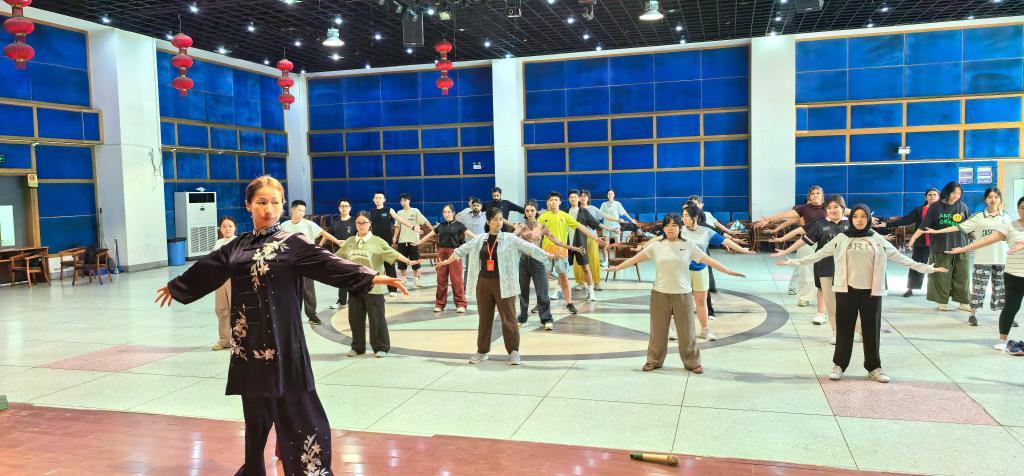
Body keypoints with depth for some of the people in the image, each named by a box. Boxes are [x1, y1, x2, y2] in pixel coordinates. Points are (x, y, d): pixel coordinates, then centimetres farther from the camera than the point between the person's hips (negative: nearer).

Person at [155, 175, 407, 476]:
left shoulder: (292, 243, -6)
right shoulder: (237, 246, 10)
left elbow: (327, 263, -18)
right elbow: (206, 270, 25)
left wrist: (371, 277, -32)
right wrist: (176, 287, 39)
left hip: (280, 340, -5)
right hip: (248, 340, 5)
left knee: (293, 407, -4)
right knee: (255, 407, 15)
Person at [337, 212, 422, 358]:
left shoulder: (377, 241, -4)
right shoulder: (350, 241, 9)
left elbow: (393, 253, -12)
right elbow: (337, 256, 21)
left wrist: (409, 261, -23)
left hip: (373, 287, -4)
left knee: (376, 318, -1)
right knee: (355, 318, 10)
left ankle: (381, 347, 11)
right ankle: (357, 347, 24)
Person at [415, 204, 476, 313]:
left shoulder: (458, 225, 2)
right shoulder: (440, 225, 13)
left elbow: (470, 234, -6)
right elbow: (430, 235, 22)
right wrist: (418, 242, 27)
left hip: (454, 252, -4)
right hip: (442, 252, 4)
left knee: (456, 279, -5)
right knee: (441, 279, 5)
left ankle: (461, 304, 1)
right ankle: (440, 303, 14)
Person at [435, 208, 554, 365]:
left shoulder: (510, 238, -3)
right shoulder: (479, 239, 7)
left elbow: (529, 248, -9)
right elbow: (462, 250, 18)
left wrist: (549, 255, -16)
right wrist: (447, 261, 26)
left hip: (503, 283, -3)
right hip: (483, 283, 3)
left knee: (508, 318, -3)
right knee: (484, 318, 11)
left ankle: (513, 352, 6)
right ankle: (482, 351, 21)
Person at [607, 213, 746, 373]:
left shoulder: (689, 245, 0)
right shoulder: (656, 245, 1)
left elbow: (708, 260, -2)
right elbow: (636, 258, 1)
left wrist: (728, 271, -8)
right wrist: (617, 268, -2)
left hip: (682, 294, -1)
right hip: (660, 293, 1)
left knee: (686, 330, 7)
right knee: (658, 329, 10)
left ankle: (692, 362, 21)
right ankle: (654, 360, 25)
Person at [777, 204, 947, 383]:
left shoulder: (878, 239, 6)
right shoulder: (841, 238, 3)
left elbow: (900, 257, 10)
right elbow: (818, 254, 5)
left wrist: (926, 268, 8)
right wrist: (792, 262, 1)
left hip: (871, 291, 1)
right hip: (846, 290, -1)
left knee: (871, 329, 6)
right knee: (844, 328, 5)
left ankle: (874, 367, 17)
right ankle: (839, 365, 14)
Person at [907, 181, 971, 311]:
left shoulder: (962, 206, 7)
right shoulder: (936, 207, 0)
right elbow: (924, 225, -2)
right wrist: (914, 237, -10)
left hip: (960, 247, 2)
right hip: (941, 248, -2)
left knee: (962, 276, 5)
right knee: (941, 276, 1)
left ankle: (964, 302, 13)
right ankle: (942, 302, 11)